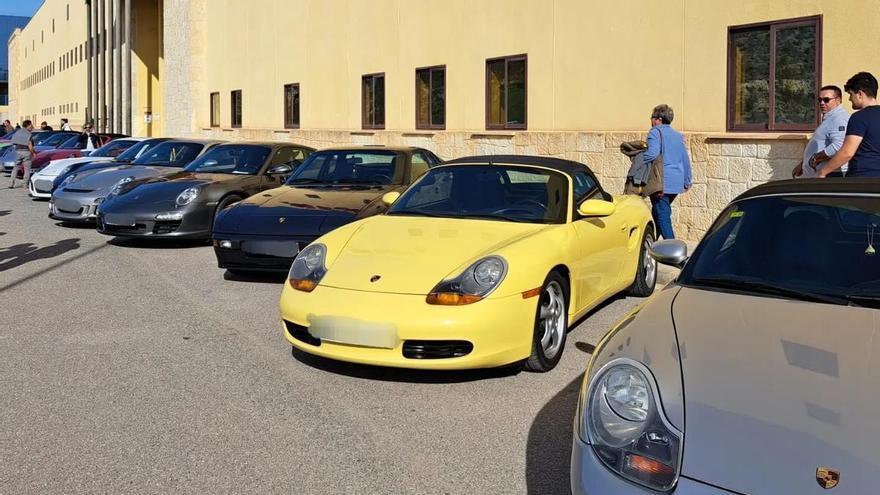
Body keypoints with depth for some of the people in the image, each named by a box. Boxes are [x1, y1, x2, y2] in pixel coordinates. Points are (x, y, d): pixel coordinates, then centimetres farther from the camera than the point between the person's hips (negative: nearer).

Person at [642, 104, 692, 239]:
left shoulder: (655, 132, -6)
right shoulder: (678, 135, 18)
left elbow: (652, 153, -23)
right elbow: (685, 160, 21)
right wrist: (687, 181, 26)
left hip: (662, 182, -8)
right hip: (676, 183, 8)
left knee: (662, 215, -7)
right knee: (657, 213, 19)